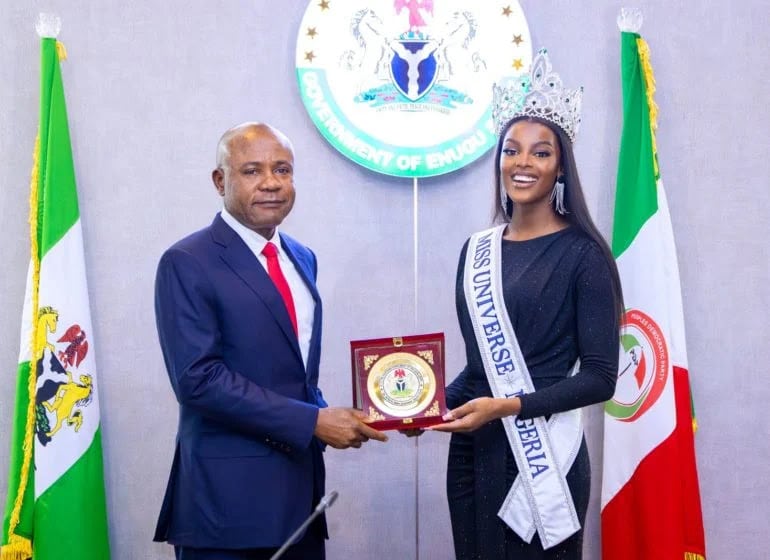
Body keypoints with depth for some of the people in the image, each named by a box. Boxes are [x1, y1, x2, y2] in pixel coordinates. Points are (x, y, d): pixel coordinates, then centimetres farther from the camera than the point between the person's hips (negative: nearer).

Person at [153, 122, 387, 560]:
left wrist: (328, 419, 1)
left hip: (301, 485, 7)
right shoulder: (187, 263, -9)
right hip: (229, 493, -7)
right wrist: (312, 421, -19)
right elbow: (198, 377, -19)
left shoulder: (303, 259, 14)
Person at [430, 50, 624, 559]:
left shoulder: (582, 254, -7)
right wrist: (437, 404, -1)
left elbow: (600, 378, -11)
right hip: (472, 453, 5)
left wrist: (508, 406, -19)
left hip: (544, 457, -5)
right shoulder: (477, 251, 9)